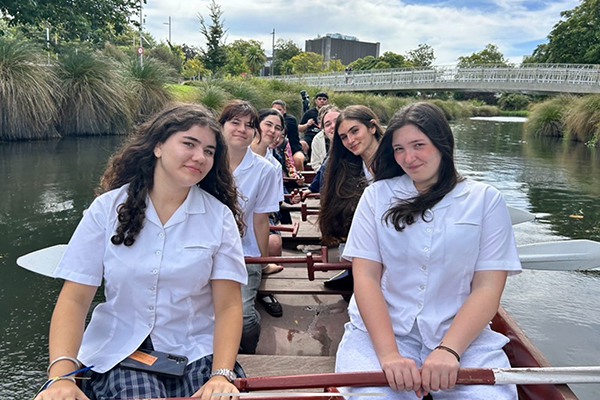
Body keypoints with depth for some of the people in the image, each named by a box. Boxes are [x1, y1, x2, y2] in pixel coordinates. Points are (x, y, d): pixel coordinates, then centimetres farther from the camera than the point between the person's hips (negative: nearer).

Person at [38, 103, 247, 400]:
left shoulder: (219, 217, -3)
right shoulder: (108, 208, -3)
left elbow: (227, 306, -7)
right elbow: (74, 298, -6)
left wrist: (221, 374, -23)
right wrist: (62, 373, -20)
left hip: (197, 351, 1)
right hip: (120, 352, 0)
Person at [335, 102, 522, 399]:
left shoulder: (485, 200, 5)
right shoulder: (377, 195, 6)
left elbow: (487, 288, -2)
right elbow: (365, 277, -2)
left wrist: (448, 351, -18)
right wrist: (388, 353, -17)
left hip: (461, 333, 1)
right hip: (380, 328, 0)